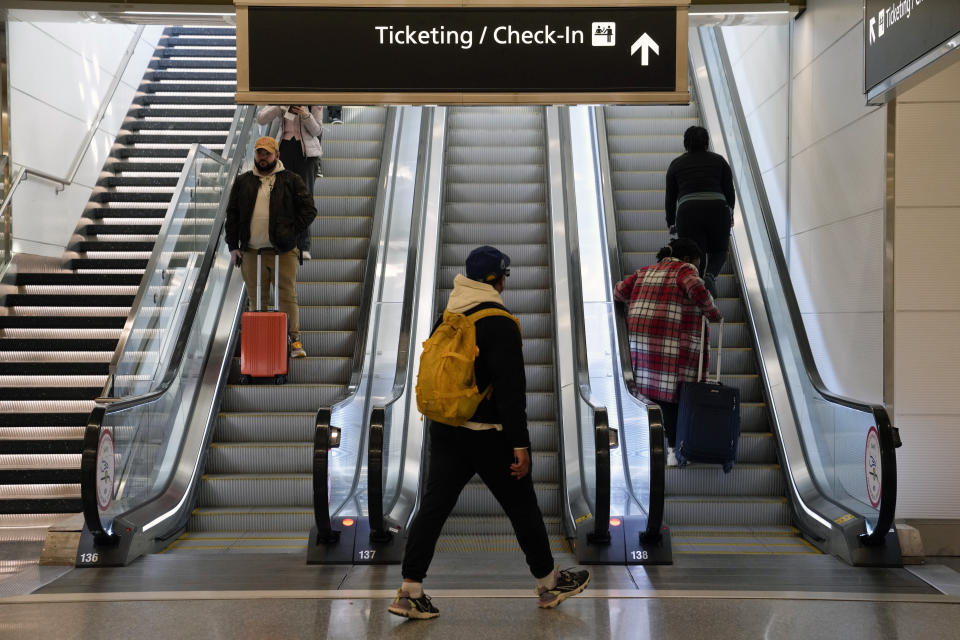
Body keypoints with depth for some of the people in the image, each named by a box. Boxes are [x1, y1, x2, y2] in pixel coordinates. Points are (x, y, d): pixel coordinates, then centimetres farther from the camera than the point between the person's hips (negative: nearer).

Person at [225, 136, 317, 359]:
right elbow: (232, 215, 14)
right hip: (252, 252, 3)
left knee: (287, 296, -2)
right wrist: (233, 246, 7)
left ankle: (294, 339, 6)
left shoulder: (291, 180, 5)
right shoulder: (242, 182, 13)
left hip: (284, 251, -2)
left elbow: (309, 209, 4)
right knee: (257, 299, 6)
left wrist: (292, 232, -7)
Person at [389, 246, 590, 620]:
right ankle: (549, 584, 25)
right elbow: (511, 390, -19)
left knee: (434, 506, 7)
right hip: (488, 435, -6)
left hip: (444, 431, 7)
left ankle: (409, 591, 5)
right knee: (523, 508, 9)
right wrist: (520, 444, -17)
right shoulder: (500, 324, -15)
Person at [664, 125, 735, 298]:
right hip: (717, 210, 1)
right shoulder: (719, 160, 15)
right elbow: (730, 192, 10)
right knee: (719, 251, 19)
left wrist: (671, 223, 25)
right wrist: (729, 216, 23)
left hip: (688, 213, 0)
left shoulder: (676, 164, 15)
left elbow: (670, 197, 15)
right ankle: (710, 275, -9)